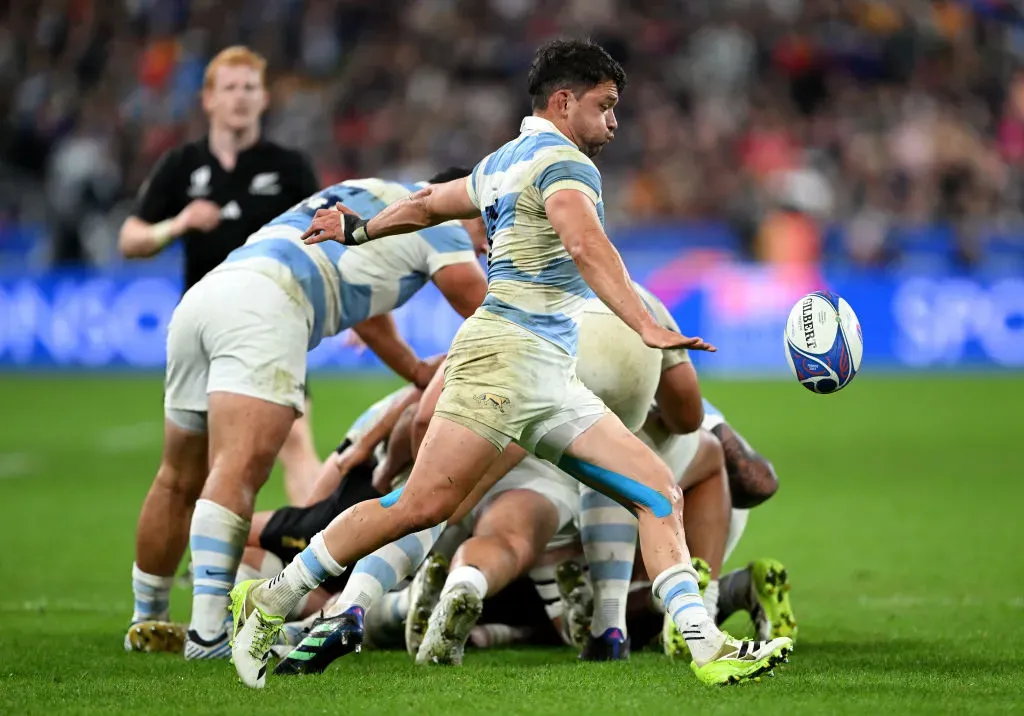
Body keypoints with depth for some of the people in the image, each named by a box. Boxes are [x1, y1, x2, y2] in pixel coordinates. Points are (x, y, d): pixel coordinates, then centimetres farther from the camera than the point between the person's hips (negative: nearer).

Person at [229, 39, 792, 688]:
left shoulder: (503, 164, 23)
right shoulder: (562, 161, -6)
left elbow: (428, 204, 37)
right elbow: (586, 247, -24)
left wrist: (360, 229, 55)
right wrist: (647, 327, -34)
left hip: (552, 380, 10)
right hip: (509, 351, -10)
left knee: (660, 493, -1)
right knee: (424, 506, -15)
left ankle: (708, 647, -10)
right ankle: (271, 601, -4)